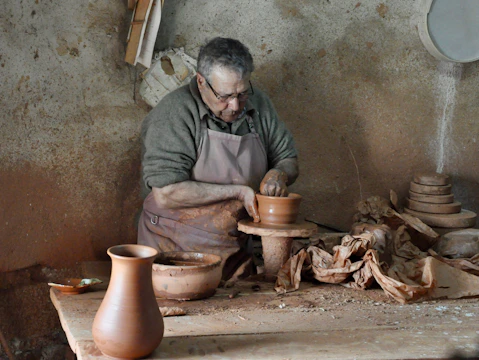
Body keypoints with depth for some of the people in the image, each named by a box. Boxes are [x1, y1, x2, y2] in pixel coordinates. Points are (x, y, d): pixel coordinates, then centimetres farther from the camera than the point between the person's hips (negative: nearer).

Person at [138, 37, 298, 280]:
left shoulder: (258, 104, 5)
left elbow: (289, 160, 18)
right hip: (176, 250, -4)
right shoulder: (174, 113, -13)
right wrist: (236, 191, -17)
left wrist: (279, 173, -6)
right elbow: (166, 194, -22)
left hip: (236, 250, 4)